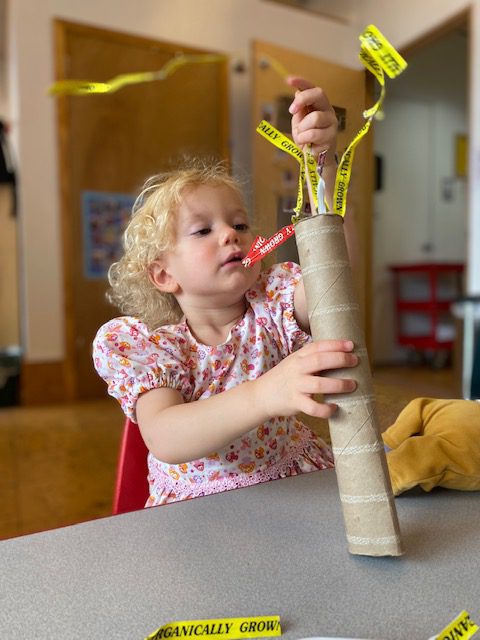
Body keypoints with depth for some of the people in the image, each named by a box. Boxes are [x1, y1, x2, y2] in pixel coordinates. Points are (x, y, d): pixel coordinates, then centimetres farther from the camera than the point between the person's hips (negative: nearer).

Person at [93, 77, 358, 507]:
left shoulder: (275, 302, -5)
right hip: (195, 515, -3)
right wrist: (264, 395, -42)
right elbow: (164, 440, -27)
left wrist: (323, 161, -37)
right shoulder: (140, 342, -11)